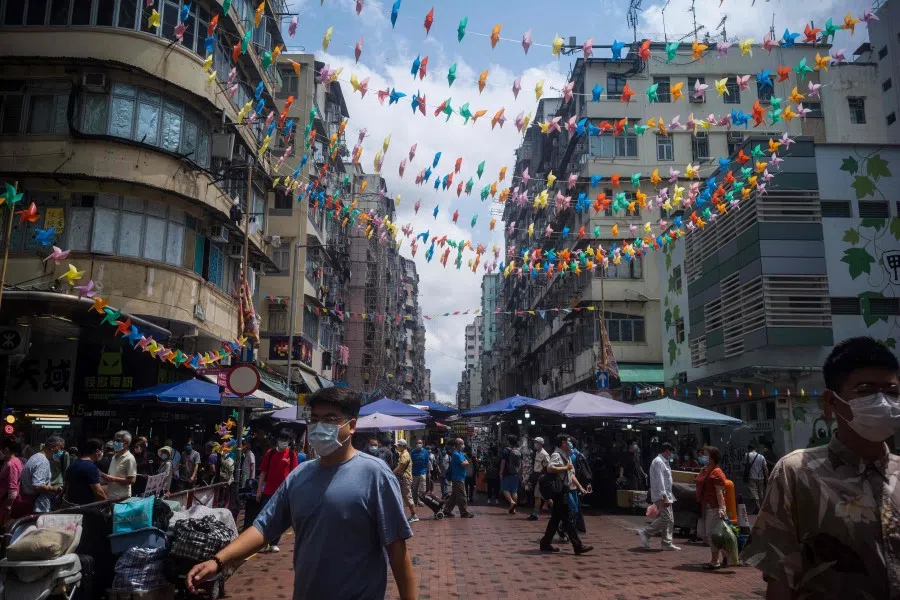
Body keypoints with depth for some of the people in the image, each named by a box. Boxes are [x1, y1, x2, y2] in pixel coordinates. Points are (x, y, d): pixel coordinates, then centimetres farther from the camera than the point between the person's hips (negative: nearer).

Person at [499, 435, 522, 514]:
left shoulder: (506, 450, -9)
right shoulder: (519, 451, 9)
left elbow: (503, 462, -12)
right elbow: (521, 462, 12)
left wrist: (501, 472, -7)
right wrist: (521, 473, 17)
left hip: (507, 473, -5)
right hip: (516, 474, 6)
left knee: (505, 489, 3)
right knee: (514, 491, 9)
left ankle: (511, 502, -19)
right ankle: (513, 509, 9)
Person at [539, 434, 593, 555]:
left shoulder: (567, 456, 18)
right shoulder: (556, 455, -12)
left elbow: (571, 474, 23)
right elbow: (550, 468, -30)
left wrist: (580, 487, 14)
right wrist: (566, 468, -20)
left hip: (565, 490, 10)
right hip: (559, 490, -10)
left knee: (556, 517, 12)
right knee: (566, 518, -6)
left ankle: (546, 543, 19)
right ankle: (578, 545, -5)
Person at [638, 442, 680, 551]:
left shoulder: (664, 462, 19)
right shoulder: (658, 462, -14)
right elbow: (659, 481, -21)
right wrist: (664, 497, -25)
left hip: (666, 495, 11)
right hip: (661, 496, -11)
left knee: (670, 520, 9)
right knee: (665, 518, -15)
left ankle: (667, 544, 12)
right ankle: (645, 532, -7)